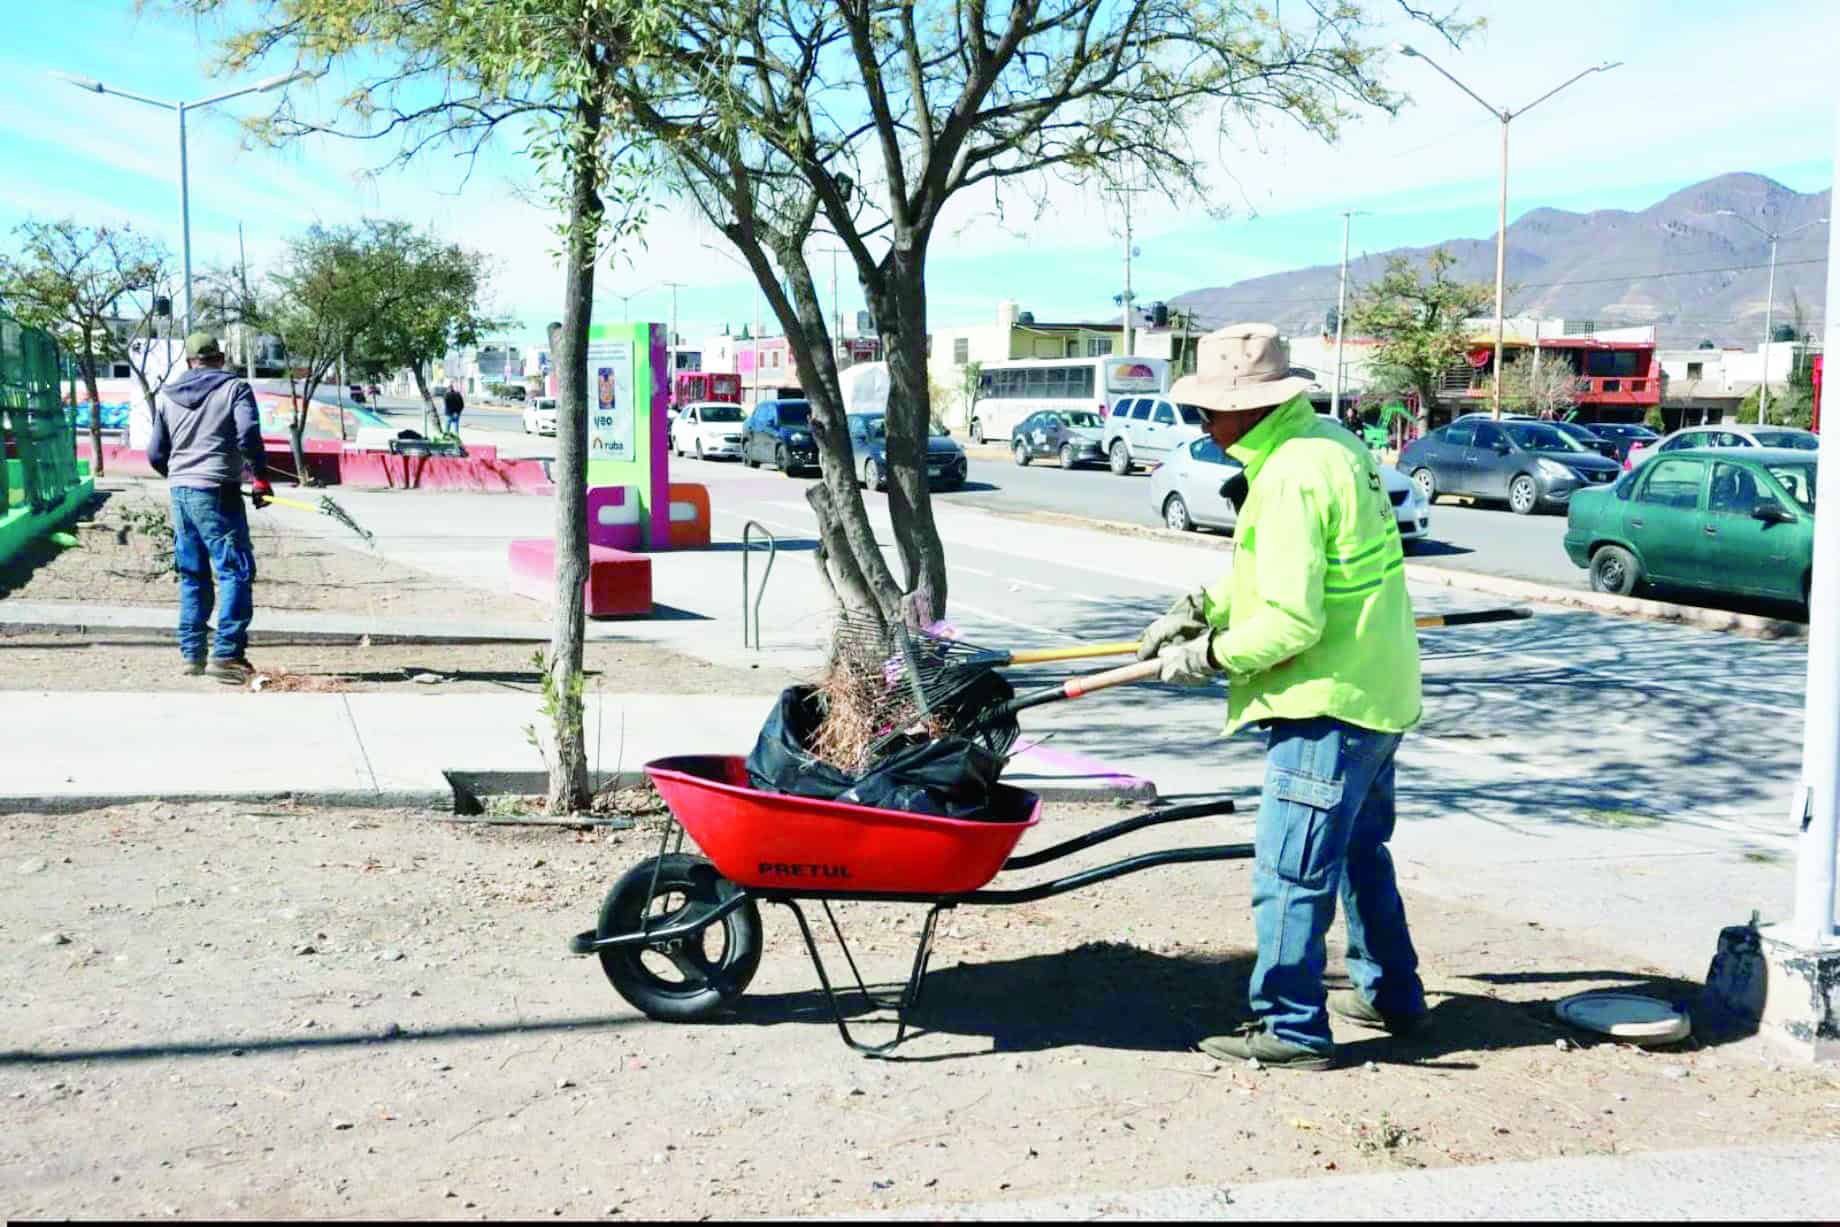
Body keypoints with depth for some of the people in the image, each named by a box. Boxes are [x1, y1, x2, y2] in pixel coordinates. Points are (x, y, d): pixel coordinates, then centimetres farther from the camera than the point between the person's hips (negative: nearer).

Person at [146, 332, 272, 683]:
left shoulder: (166, 395, 14)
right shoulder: (235, 388, -1)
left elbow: (155, 454, 14)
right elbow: (248, 434, -16)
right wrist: (260, 477, -7)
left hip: (179, 493, 6)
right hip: (217, 494, -6)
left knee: (192, 576, 13)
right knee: (236, 571, -4)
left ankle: (192, 654, 16)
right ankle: (226, 653, -14)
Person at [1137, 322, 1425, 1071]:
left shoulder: (1291, 477, -22)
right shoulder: (1331, 442, 10)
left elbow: (1290, 623, -24)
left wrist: (1210, 657, -11)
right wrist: (1200, 607, 12)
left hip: (1329, 703, -11)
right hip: (1378, 693, 11)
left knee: (1291, 869, -2)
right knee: (1360, 850, 23)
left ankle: (1290, 1028, 6)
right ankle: (1389, 993, 36)